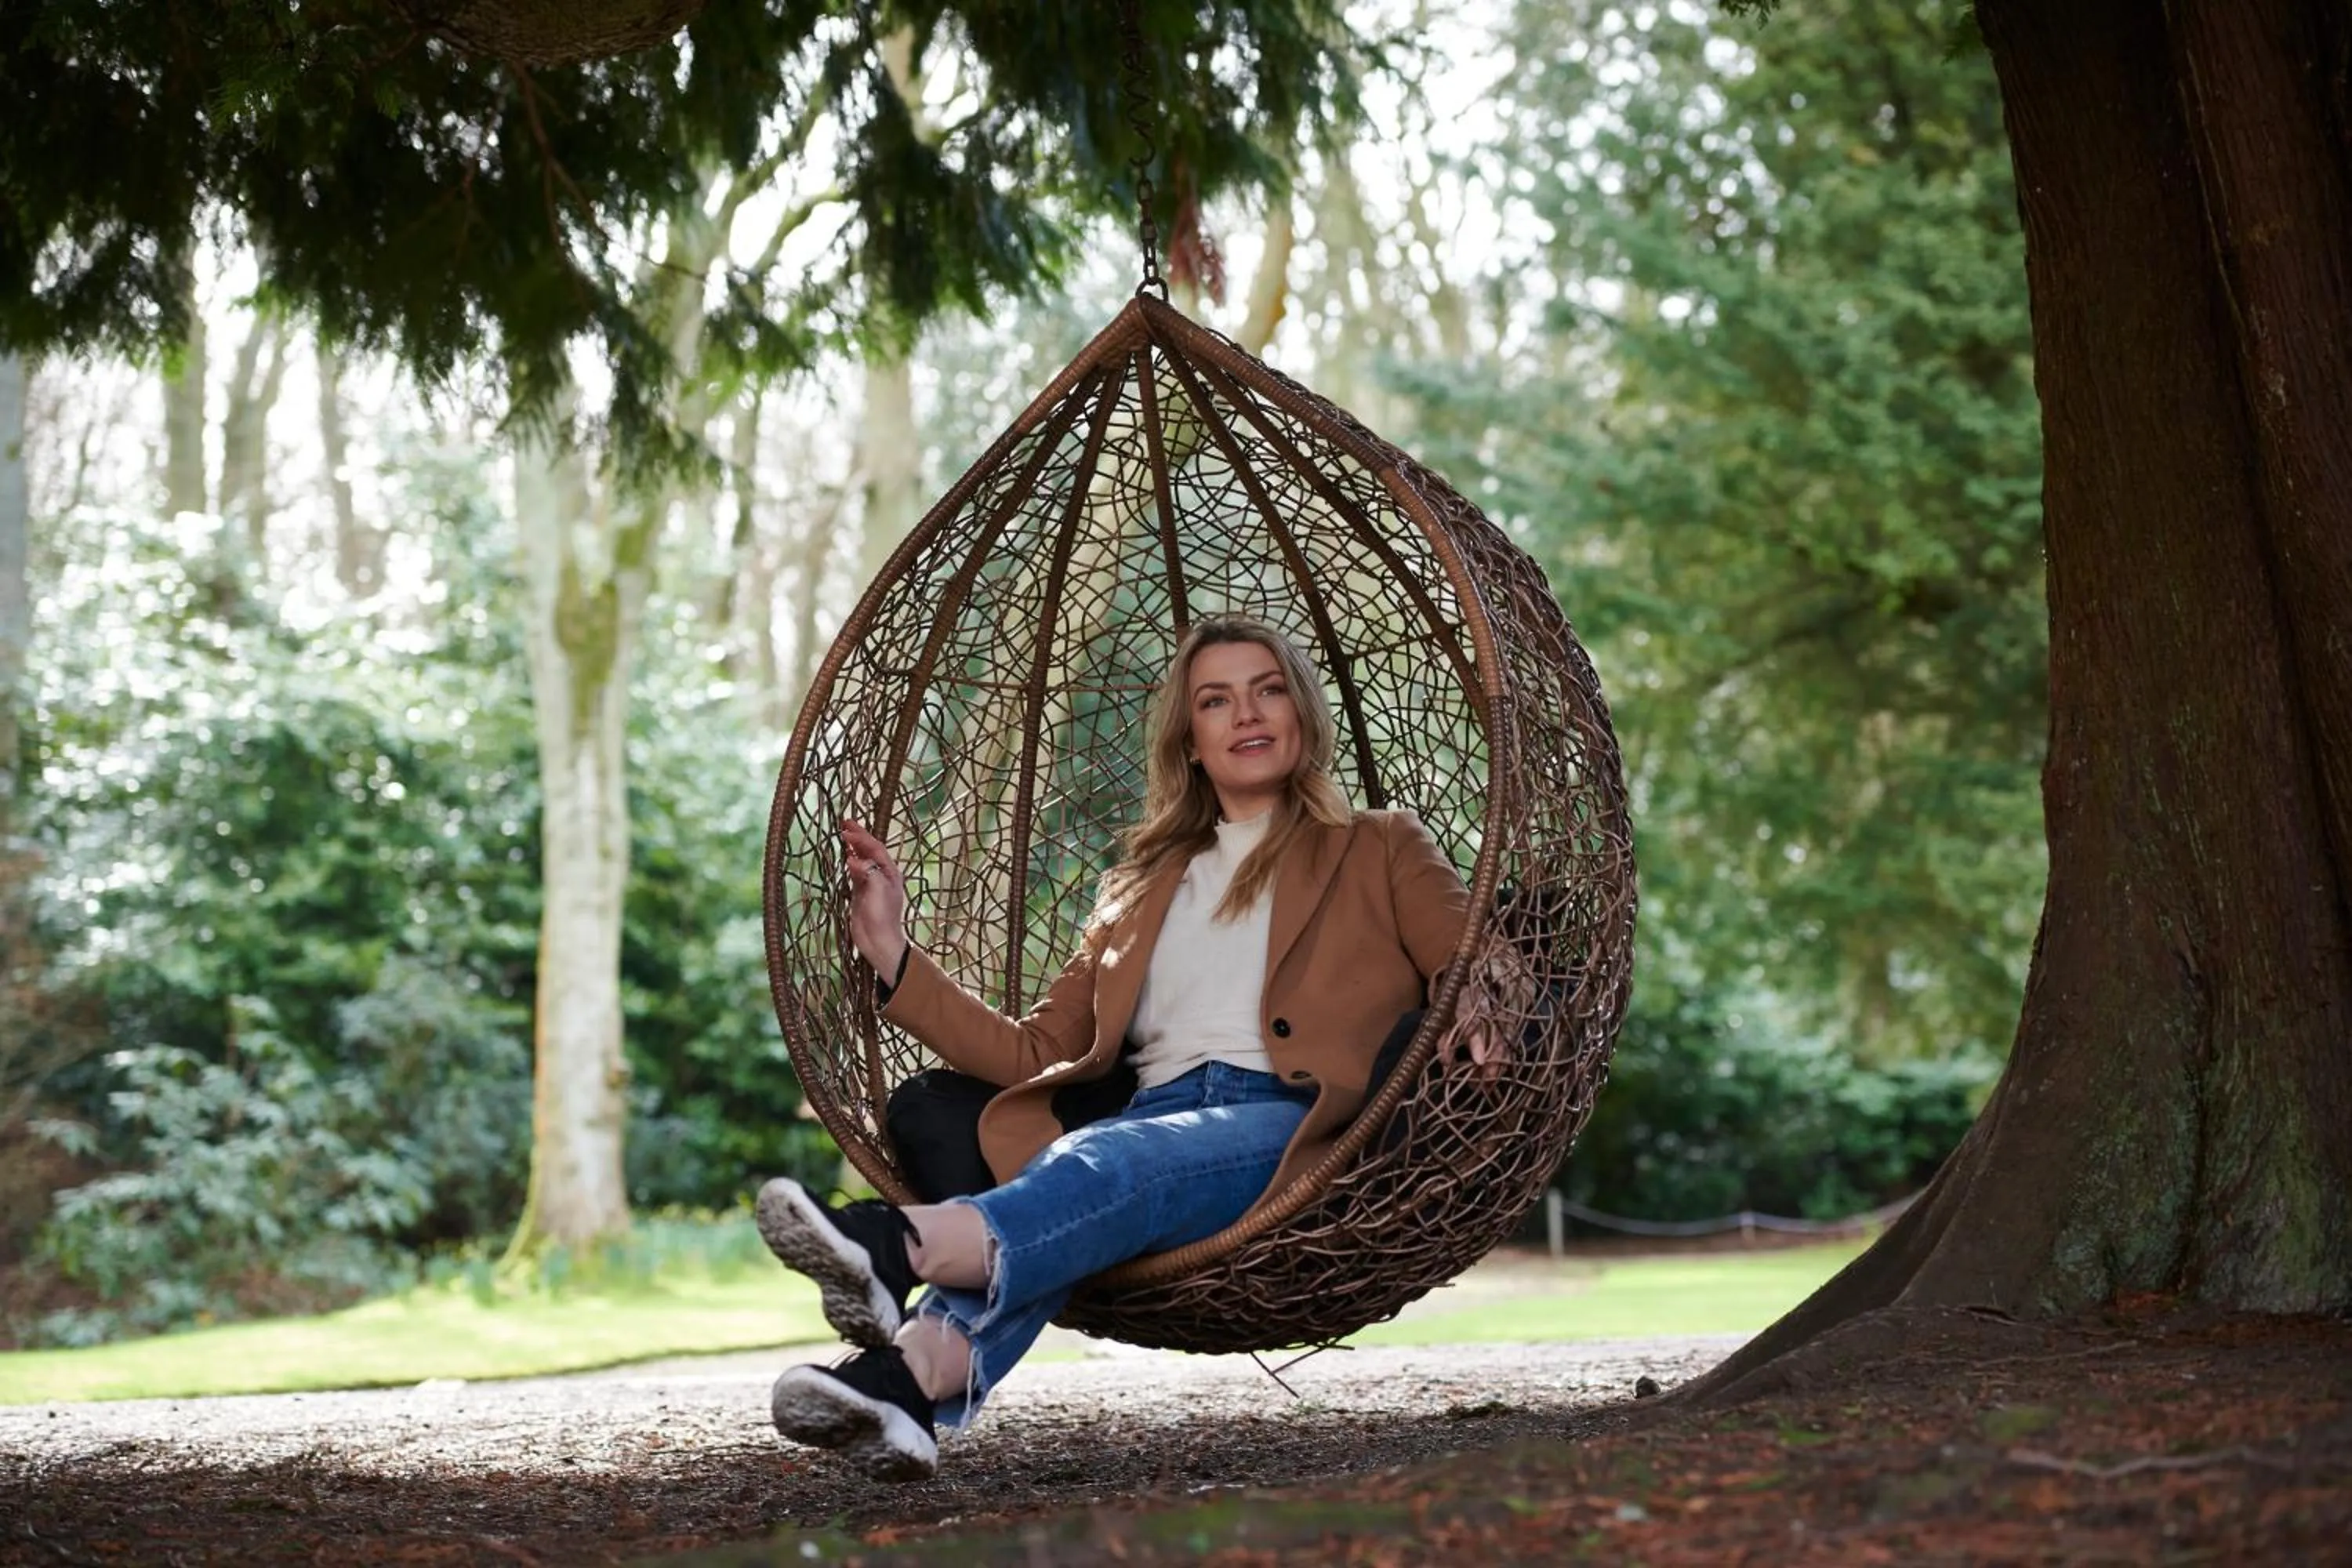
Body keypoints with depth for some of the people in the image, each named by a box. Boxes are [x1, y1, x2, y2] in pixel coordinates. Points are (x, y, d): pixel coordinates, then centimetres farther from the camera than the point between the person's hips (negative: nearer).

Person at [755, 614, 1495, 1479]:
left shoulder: (1382, 850, 25)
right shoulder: (1141, 888, 33)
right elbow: (1038, 1054, 25)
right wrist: (894, 958, 17)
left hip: (1298, 1129, -3)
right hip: (1158, 1121, 3)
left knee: (1113, 1159, -37)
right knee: (1072, 1168, -36)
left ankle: (903, 1246, -66)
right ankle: (919, 1364, -64)